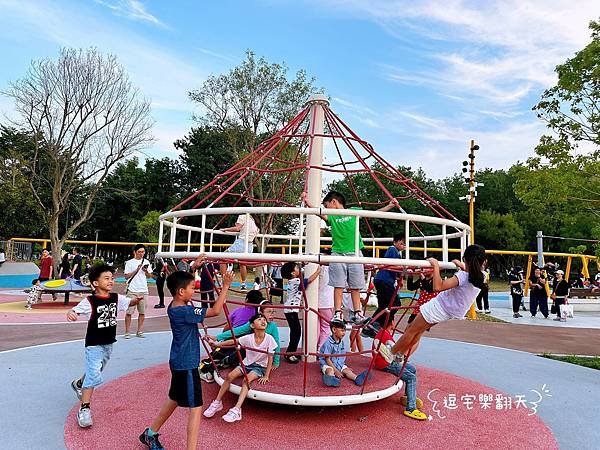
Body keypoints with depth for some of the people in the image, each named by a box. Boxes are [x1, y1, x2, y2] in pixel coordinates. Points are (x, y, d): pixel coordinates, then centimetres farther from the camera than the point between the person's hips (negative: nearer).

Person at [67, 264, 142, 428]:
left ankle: (79, 384, 52)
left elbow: (128, 302, 9)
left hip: (109, 343, 6)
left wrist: (136, 300, -14)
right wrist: (70, 313, -46)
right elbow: (74, 310, -22)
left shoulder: (116, 298, -2)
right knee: (94, 375, -12)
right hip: (94, 344, -6)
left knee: (94, 372, 24)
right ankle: (84, 409, -1)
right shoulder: (90, 301, -17)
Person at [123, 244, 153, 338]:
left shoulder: (146, 262, 10)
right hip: (132, 290, -4)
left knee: (142, 312, 5)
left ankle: (139, 332, 14)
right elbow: (126, 276, -6)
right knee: (129, 312, -1)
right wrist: (137, 269, -15)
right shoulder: (130, 263, -2)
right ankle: (127, 332, 7)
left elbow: (149, 276, 14)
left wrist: (146, 271, -7)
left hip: (143, 291, 4)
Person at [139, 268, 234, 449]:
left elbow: (183, 281, 19)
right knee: (195, 407, -2)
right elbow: (215, 311, -26)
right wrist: (225, 286, -23)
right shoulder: (185, 311, -25)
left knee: (174, 399, 26)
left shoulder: (174, 307, 1)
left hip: (179, 361, 10)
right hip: (187, 365, -10)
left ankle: (150, 434, 42)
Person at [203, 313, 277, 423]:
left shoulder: (269, 339, -16)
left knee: (247, 379, -30)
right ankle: (217, 402, -4)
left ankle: (237, 410, -33)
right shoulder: (248, 338, -12)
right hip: (246, 364, 3)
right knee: (230, 376, -18)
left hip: (260, 366, -3)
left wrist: (266, 376, -13)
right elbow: (233, 342, -1)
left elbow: (270, 358, -12)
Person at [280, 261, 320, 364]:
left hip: (290, 309, 10)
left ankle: (291, 353, 23)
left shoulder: (292, 281, 10)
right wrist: (318, 270, -4)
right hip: (291, 310, -10)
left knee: (295, 331, 15)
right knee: (296, 331, -4)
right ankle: (290, 354, 2)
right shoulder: (297, 281, -18)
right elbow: (310, 279, -15)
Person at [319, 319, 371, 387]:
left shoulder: (341, 342, 6)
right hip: (327, 364, -7)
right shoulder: (328, 343, -18)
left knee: (347, 370, -18)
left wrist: (345, 367, 1)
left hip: (339, 364, 7)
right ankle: (332, 379, -68)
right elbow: (327, 359, -18)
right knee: (330, 371, -35)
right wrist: (336, 371, -22)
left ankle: (356, 378, -45)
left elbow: (342, 356, 13)